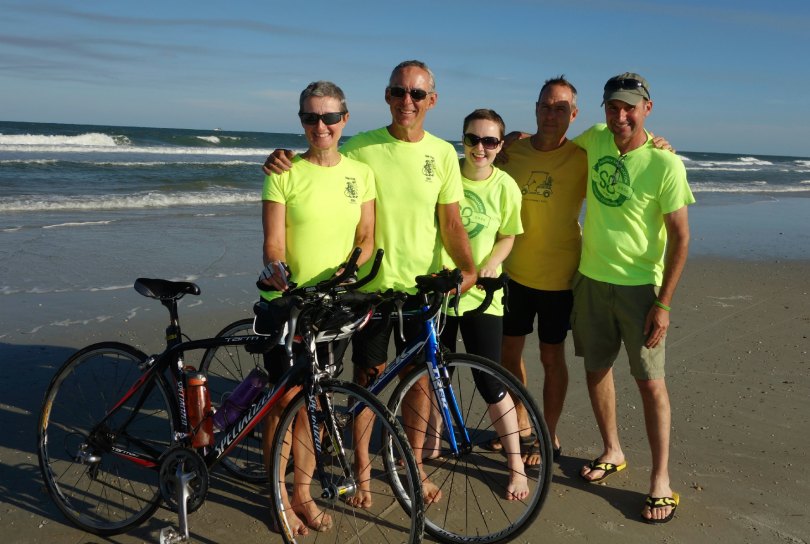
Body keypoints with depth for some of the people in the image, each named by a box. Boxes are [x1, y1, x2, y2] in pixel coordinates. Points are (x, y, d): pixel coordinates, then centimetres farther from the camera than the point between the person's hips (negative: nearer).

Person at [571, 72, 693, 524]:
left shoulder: (665, 164, -15)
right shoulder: (594, 140, -1)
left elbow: (680, 237, -12)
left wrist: (663, 304, -15)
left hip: (639, 286, -5)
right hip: (590, 279, 5)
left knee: (651, 382, 1)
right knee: (596, 368, 14)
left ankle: (661, 480, 14)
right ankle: (613, 453, 34)